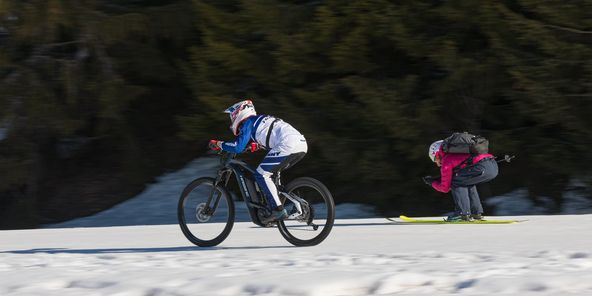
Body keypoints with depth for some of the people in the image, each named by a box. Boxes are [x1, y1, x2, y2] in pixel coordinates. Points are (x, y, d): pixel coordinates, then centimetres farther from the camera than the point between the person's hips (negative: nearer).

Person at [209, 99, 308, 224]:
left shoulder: (248, 122, 3)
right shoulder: (259, 120, 29)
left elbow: (239, 147, -6)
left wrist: (218, 144, 5)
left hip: (288, 145, -9)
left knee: (261, 175, -2)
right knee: (267, 174, 19)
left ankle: (279, 210, -8)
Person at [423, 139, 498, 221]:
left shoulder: (446, 160, 10)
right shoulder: (457, 154, 34)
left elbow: (445, 188, 14)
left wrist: (432, 183, 32)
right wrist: (437, 180, 38)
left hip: (483, 168, -9)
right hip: (494, 166, 9)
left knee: (456, 182, 7)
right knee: (467, 181, 29)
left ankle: (463, 213, 0)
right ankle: (477, 213, 22)